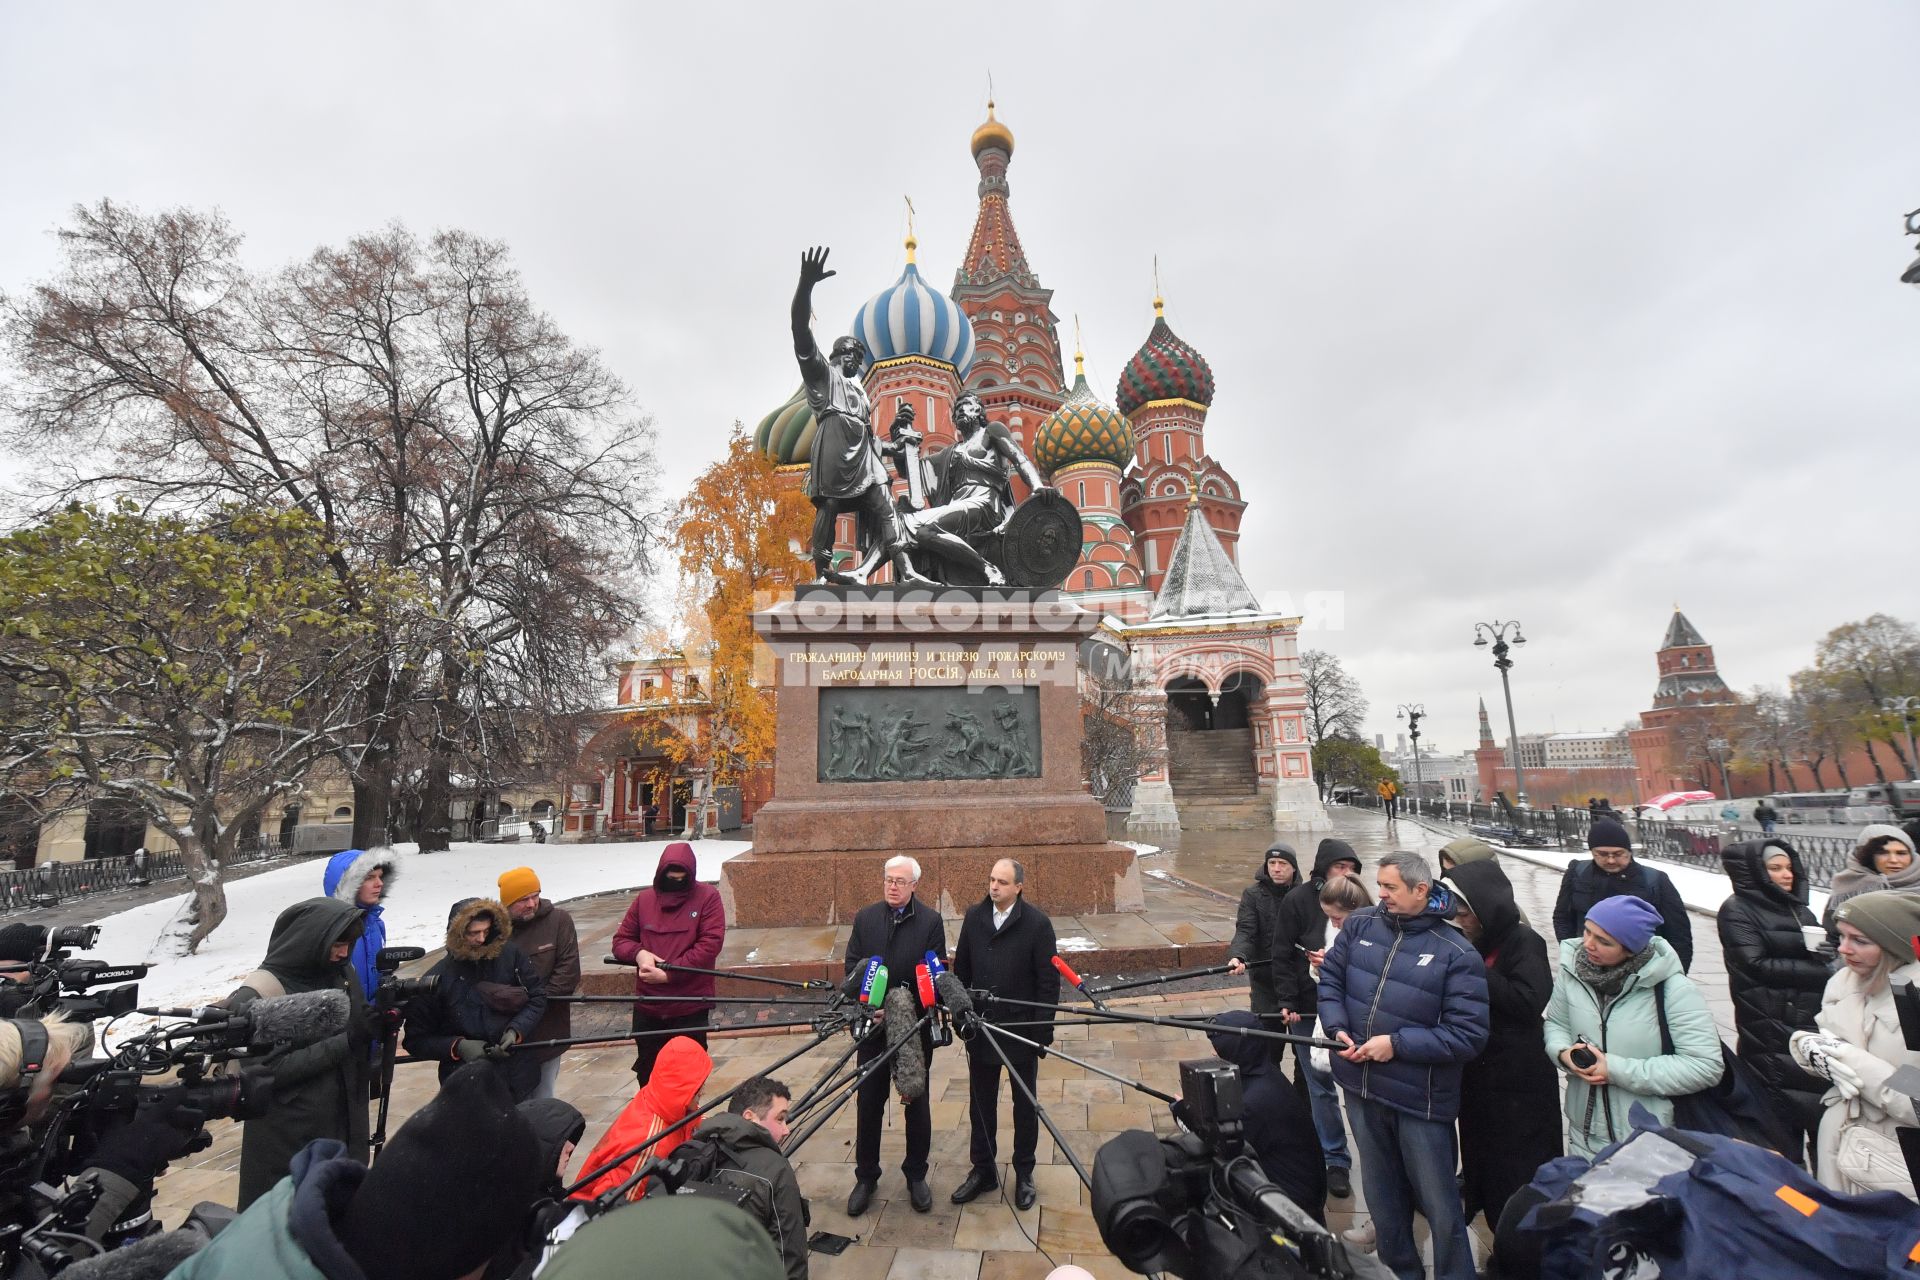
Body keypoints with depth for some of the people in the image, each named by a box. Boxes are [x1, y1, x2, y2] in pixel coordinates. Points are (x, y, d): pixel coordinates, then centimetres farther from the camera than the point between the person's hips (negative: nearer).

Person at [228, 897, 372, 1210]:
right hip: (288, 1135, -5)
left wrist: (380, 1022, -11)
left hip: (344, 1125, 5)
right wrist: (347, 1041, -24)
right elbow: (270, 1069, -18)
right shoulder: (260, 994, -15)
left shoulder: (342, 972, 2)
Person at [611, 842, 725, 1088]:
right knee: (647, 1075, 20)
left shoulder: (707, 897, -8)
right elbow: (621, 940, 9)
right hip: (647, 1007, 4)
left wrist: (669, 973, -19)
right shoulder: (644, 899, 4)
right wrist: (639, 953, -13)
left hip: (690, 1007, -4)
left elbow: (710, 944, -16)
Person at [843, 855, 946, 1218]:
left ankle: (916, 1175, 32)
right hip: (873, 1024, 2)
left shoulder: (931, 921, -8)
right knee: (868, 1103, 10)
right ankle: (865, 1178, 29)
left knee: (917, 1103, 13)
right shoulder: (865, 918, 0)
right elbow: (852, 966, 0)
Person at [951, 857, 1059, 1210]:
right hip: (980, 1027, 3)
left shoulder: (1037, 923, -14)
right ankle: (983, 1169, 34)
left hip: (1022, 1028, -3)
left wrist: (1043, 1031, -12)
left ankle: (1024, 1174, 32)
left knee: (1025, 1105, 15)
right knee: (980, 1103, 16)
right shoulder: (974, 916, -3)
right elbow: (961, 969, 6)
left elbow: (1049, 981, -11)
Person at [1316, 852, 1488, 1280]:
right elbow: (1330, 978, 6)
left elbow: (1469, 1036, -16)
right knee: (1382, 1196, 23)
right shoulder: (1360, 923, -3)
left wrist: (1397, 1044, -20)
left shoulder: (1457, 953, -14)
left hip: (1420, 1099, -4)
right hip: (1361, 1086, 4)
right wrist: (1338, 1030, -10)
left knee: (1439, 1206, 11)